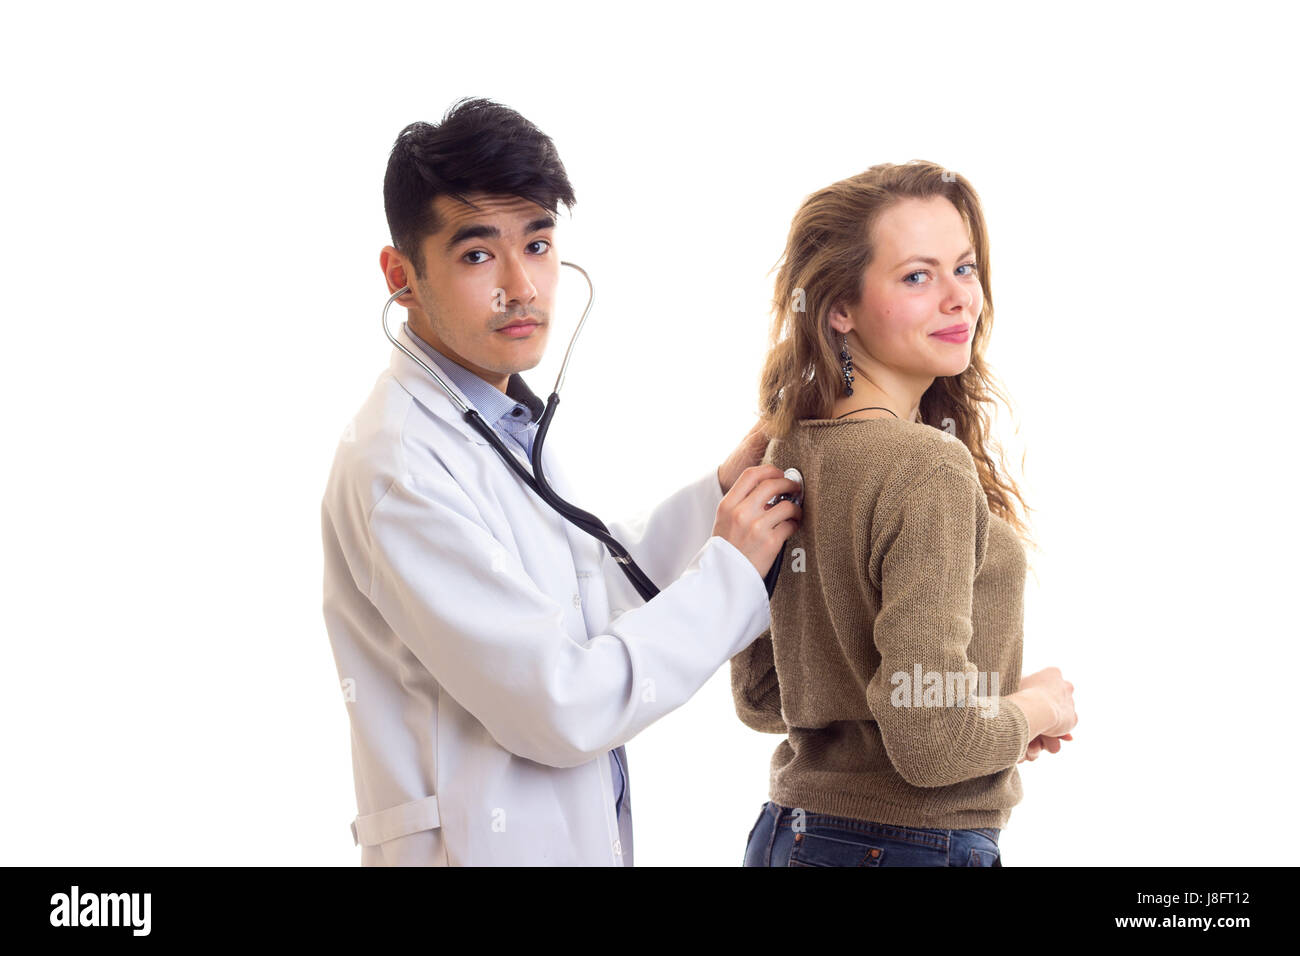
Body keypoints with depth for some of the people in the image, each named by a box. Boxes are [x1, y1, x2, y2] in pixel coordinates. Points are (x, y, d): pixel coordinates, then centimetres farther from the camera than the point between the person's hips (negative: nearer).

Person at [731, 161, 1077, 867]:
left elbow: (760, 696, 10)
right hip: (919, 845, -7)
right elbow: (930, 738, -27)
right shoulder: (927, 470, -21)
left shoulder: (788, 457, 3)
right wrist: (1032, 712, -7)